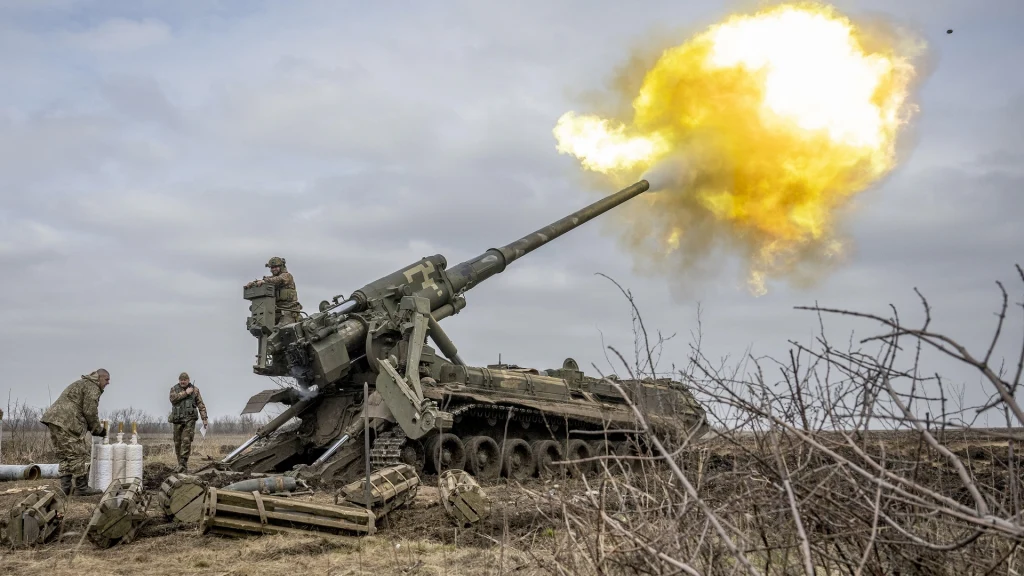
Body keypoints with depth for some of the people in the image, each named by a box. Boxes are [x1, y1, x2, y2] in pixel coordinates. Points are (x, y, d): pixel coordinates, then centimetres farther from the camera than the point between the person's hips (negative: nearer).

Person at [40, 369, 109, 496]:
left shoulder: (82, 384, 30)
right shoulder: (93, 387, -3)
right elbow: (90, 412, -11)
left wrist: (96, 428, 21)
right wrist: (98, 429, 3)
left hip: (54, 418, 11)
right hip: (67, 422, -11)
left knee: (64, 454, 12)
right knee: (78, 454, -6)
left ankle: (65, 487, 11)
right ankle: (82, 487, -4)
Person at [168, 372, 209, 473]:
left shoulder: (195, 390, 4)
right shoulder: (174, 389, 6)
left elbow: (201, 405, 3)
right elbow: (173, 398, -15)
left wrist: (204, 419, -2)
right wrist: (185, 393, -15)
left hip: (189, 419, -2)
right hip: (177, 420, 2)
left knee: (186, 441, -15)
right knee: (178, 443, 5)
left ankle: (182, 464, -18)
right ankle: (182, 465, 16)